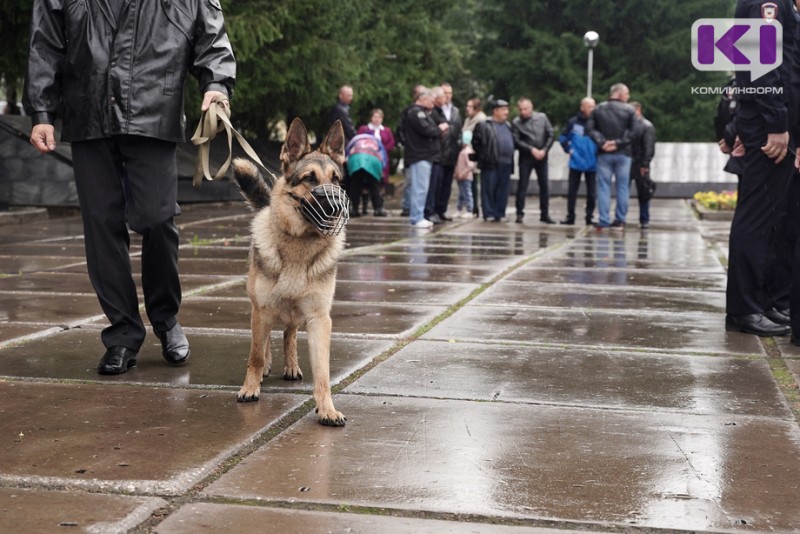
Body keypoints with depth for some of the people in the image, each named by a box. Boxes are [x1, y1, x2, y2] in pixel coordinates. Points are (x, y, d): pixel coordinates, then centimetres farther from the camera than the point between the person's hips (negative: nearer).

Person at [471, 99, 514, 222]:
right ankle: (489, 213, 2)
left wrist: (510, 158, 15)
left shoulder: (508, 126, 19)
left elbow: (512, 142, 25)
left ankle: (500, 213, 12)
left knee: (503, 191, 6)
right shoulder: (484, 125, -2)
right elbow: (476, 142, -2)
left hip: (506, 164, 6)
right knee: (489, 189, -3)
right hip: (490, 164, -6)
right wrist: (482, 156, -1)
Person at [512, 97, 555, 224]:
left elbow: (551, 135, 2)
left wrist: (544, 150, -10)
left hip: (542, 157, 2)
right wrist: (532, 149, -16)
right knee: (522, 185, -1)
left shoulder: (542, 118, 2)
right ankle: (520, 213, 6)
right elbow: (517, 141, -10)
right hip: (526, 158, -2)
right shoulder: (516, 122, -4)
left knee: (544, 186, 5)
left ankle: (545, 214, 14)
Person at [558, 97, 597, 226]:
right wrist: (569, 150, -1)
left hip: (592, 163, 0)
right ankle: (570, 216, 13)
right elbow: (563, 138, 7)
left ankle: (589, 216, 14)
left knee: (592, 192, 6)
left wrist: (598, 152, -9)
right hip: (576, 163, 0)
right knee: (572, 191, 5)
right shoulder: (573, 122, -3)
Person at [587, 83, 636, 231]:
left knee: (604, 187, 3)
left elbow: (591, 129, -4)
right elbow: (632, 131, -12)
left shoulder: (598, 109, 4)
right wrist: (618, 143, -10)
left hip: (604, 154, 2)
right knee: (622, 187, 7)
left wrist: (601, 143, -7)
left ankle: (604, 221, -1)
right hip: (623, 154, -1)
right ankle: (620, 220, 7)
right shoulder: (629, 110, -3)